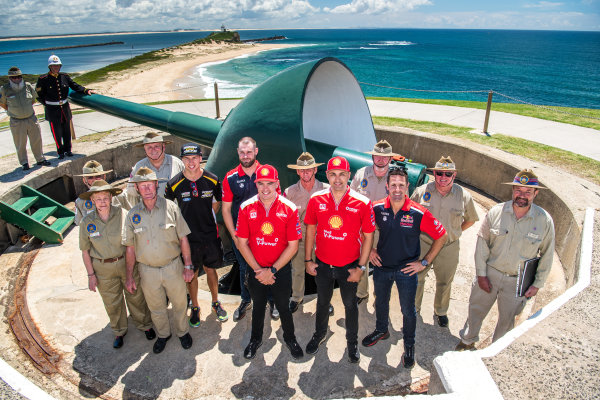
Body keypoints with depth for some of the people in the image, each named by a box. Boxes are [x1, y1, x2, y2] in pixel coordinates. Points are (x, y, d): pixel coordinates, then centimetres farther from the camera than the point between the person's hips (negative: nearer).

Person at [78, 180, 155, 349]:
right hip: (103, 269, 1)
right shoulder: (87, 222, -11)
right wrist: (91, 275, -1)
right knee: (112, 303, 18)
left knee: (135, 296, 15)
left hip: (127, 263, -1)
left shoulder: (122, 214, -15)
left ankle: (144, 324, 39)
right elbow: (85, 251, -1)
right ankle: (119, 331, 42)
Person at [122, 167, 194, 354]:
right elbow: (130, 248, 2)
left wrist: (188, 265, -7)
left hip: (173, 267, -1)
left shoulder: (171, 207, -9)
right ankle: (163, 335, 44)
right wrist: (129, 276, 3)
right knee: (156, 307, 19)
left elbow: (183, 239, -5)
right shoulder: (133, 214, -4)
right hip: (147, 270, 2)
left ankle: (183, 332, 41)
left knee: (179, 303, 15)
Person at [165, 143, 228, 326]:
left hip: (210, 235, 1)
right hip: (188, 237, -1)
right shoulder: (174, 183, -11)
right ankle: (195, 307, 32)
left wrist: (207, 218, 8)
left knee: (211, 270, 15)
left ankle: (215, 302, 37)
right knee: (191, 274, 12)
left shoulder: (212, 180, -7)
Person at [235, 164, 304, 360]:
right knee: (258, 306, 21)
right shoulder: (246, 208, -10)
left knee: (283, 307, 16)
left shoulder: (289, 209, -14)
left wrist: (272, 270, -15)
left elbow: (293, 246, -12)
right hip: (256, 270, 1)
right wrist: (258, 270, -11)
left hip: (281, 270, -1)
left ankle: (290, 338, 42)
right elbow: (242, 243, -5)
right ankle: (255, 339, 46)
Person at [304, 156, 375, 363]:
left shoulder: (362, 203, -15)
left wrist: (360, 267, -9)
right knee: (322, 301, 23)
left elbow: (368, 237, -8)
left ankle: (352, 342, 41)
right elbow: (311, 230, 2)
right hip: (322, 265, 2)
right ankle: (319, 334, 49)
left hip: (349, 266, -2)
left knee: (350, 304, 17)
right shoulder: (316, 200, -9)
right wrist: (308, 260, 2)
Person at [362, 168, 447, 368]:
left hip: (407, 270, -2)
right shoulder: (377, 208, -13)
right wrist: (370, 249, -1)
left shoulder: (419, 213, -20)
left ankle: (409, 345, 38)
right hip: (382, 267, 3)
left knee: (408, 310, 13)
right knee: (381, 302, 24)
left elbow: (441, 236, -9)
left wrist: (424, 262, -9)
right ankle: (381, 330, 52)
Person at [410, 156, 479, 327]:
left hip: (449, 248, 1)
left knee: (444, 282, 18)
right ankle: (414, 308, 39)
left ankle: (441, 311, 43)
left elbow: (470, 220, 9)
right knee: (416, 278, 14)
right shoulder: (421, 191, -10)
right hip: (423, 244, 0)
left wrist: (453, 233, 3)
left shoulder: (464, 196, -9)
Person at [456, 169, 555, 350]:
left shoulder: (545, 220, -10)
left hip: (517, 282, 0)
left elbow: (547, 255, 0)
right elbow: (482, 242, -4)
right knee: (476, 310, 16)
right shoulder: (496, 212, -10)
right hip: (489, 274, 1)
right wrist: (481, 274, -5)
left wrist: (537, 284, 0)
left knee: (507, 320, 16)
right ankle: (468, 340, 42)